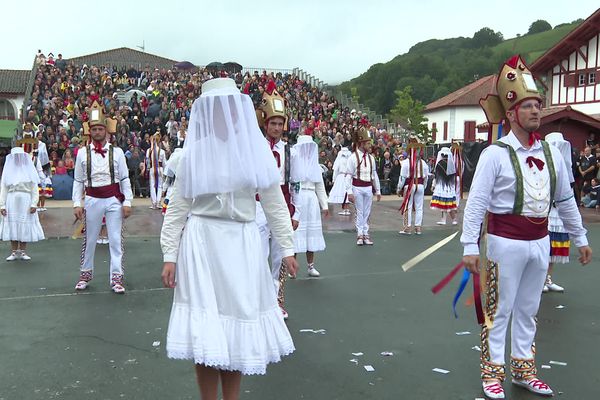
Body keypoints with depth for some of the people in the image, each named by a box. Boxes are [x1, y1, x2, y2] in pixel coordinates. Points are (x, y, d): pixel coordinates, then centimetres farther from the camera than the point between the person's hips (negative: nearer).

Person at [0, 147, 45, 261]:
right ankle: (14, 252, 9)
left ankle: (22, 252, 10)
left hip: (26, 202, -1)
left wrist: (34, 204, -9)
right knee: (12, 226, 2)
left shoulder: (29, 171, 4)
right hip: (11, 202, 1)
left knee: (25, 227, 1)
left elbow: (35, 189, 1)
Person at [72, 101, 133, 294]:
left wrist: (127, 202, -5)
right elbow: (78, 181, 5)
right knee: (89, 239, 11)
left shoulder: (117, 152, 1)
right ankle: (85, 273, 28)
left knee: (116, 240, 1)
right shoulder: (82, 153, 3)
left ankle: (116, 277, 8)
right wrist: (77, 203, -2)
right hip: (92, 200, 1)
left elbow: (125, 179, 1)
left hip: (114, 200, -1)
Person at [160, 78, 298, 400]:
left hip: (242, 243, 1)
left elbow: (275, 204, 7)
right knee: (206, 332, 1)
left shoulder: (255, 150, 3)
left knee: (236, 324, 9)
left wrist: (287, 248, 5)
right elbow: (177, 208, 2)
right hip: (203, 242, -1)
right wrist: (169, 255, -4)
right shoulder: (194, 153, 1)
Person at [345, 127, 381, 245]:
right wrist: (349, 192, -16)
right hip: (358, 187, -4)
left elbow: (374, 175, 14)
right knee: (359, 212, 3)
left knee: (367, 212, 9)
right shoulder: (353, 157, -8)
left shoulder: (371, 158, 7)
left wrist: (378, 191, 14)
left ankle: (366, 234, 18)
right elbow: (348, 175, -10)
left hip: (368, 188, 4)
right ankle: (360, 234, 13)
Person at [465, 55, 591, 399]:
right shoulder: (495, 154, -12)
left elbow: (566, 200, 14)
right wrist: (470, 246, -19)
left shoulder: (552, 154, 6)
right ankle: (492, 371, 18)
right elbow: (477, 202, -15)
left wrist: (580, 237, 16)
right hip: (506, 242, -6)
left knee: (528, 310, 16)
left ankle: (524, 369, 31)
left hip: (540, 242, 6)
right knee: (499, 310, 4)